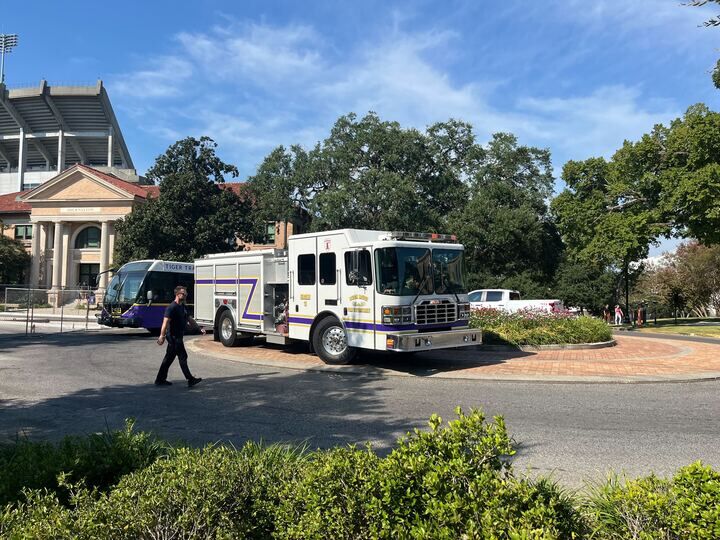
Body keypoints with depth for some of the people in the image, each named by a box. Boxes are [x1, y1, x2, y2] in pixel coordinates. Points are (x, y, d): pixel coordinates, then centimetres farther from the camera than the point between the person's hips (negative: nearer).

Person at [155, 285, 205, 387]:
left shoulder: (183, 306, 14)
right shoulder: (172, 307, -16)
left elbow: (189, 319, 22)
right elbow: (165, 322, -24)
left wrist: (199, 328, 17)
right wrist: (162, 336, -32)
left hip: (178, 336, 10)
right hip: (174, 337, -10)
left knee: (169, 358, 13)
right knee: (183, 357, -5)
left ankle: (160, 380, 20)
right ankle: (190, 379, -1)